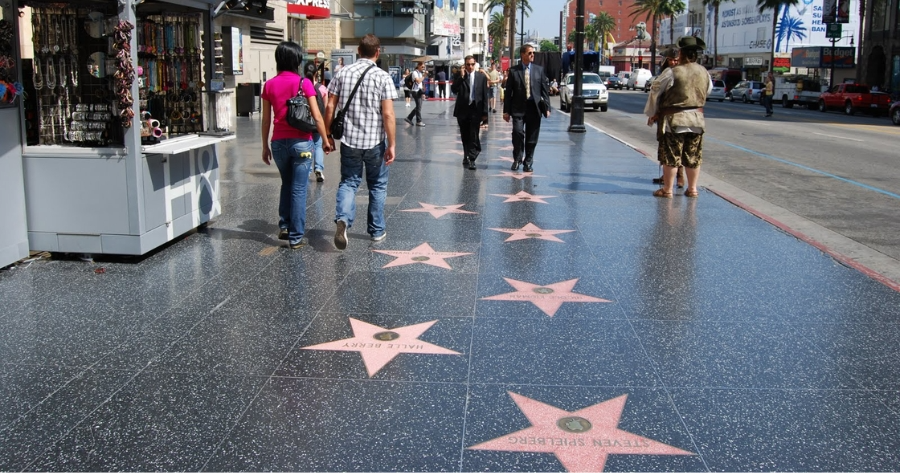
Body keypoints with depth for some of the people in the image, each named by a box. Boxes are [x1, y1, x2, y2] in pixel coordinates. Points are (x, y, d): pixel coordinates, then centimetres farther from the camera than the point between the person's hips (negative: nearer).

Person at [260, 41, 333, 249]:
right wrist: (326, 140, 1)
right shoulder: (304, 83, -7)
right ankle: (296, 237, 5)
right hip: (301, 142, -3)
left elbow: (266, 119, 5)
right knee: (298, 189, 3)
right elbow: (317, 116, -9)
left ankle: (284, 226, 22)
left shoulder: (269, 85, 2)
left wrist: (265, 146, 13)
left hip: (279, 142, 3)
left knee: (287, 184, 24)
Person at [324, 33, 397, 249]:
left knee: (348, 182, 11)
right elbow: (388, 114, -13)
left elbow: (330, 107, 1)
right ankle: (377, 231, 22)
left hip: (349, 140, 2)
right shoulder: (383, 77, -8)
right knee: (377, 186, 14)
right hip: (375, 142, -2)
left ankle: (342, 219, -15)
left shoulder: (343, 73, 0)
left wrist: (328, 135, 11)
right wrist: (391, 145, -7)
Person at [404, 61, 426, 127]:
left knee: (418, 106, 9)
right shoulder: (415, 72, -10)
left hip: (419, 91, 9)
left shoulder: (420, 72, 16)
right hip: (415, 91, -9)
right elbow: (418, 81, -23)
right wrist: (424, 76, -13)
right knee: (419, 106, -7)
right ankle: (418, 121, -1)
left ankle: (409, 118, 18)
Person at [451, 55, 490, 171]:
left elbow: (485, 95, 3)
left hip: (476, 110, -1)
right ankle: (467, 157, 25)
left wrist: (485, 112, -2)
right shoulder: (459, 76, 4)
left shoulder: (482, 77, 4)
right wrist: (461, 77, -16)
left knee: (474, 136, -8)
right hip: (463, 110, 2)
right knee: (465, 136, 11)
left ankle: (471, 159, -8)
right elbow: (454, 90, -11)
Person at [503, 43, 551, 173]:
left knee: (532, 138, 5)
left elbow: (545, 89, 7)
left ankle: (528, 162, 18)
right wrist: (506, 110, -1)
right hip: (518, 108, -2)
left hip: (534, 108, 2)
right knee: (518, 132, -14)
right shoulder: (513, 71, 2)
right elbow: (508, 91, 3)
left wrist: (547, 108, -1)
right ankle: (517, 159, 6)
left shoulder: (539, 70, 7)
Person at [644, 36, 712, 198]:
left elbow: (655, 91, -6)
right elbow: (708, 91, 13)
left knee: (671, 156, 1)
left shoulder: (673, 73, -14)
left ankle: (667, 189, 6)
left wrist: (652, 113, 7)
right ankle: (692, 189, 19)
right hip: (697, 118, 5)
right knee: (693, 156, 12)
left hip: (674, 119, -5)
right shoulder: (704, 73, 2)